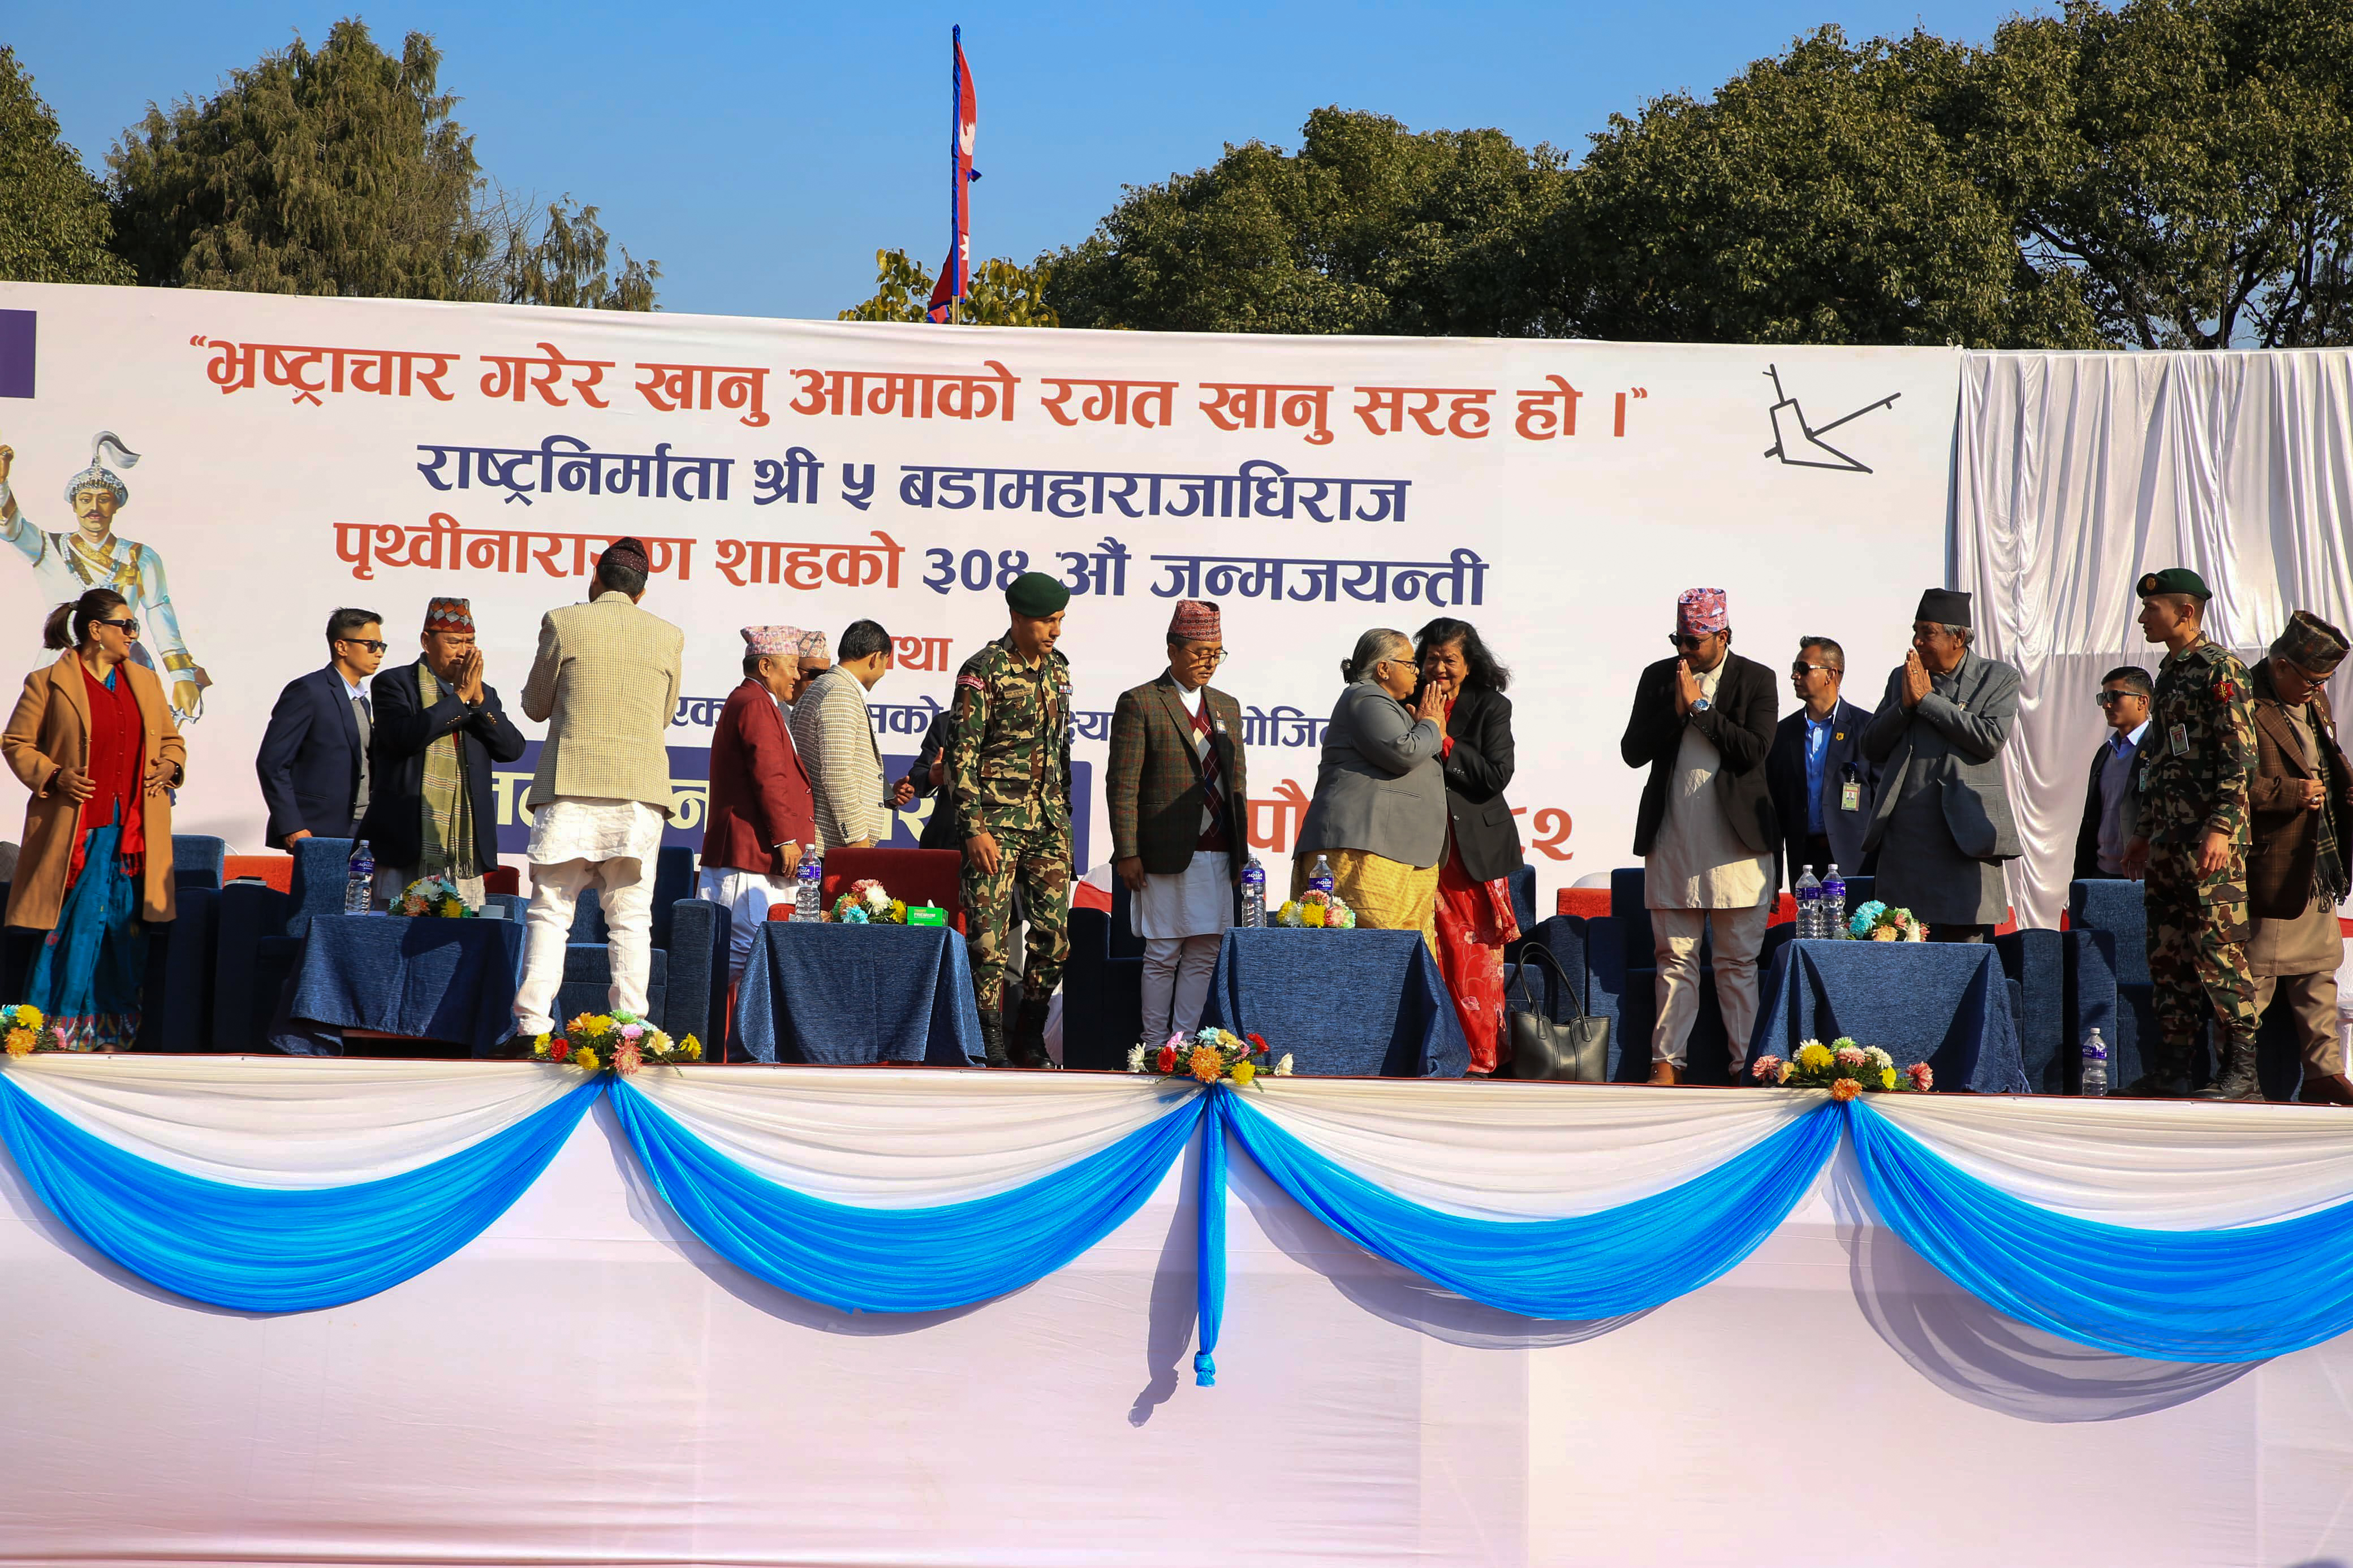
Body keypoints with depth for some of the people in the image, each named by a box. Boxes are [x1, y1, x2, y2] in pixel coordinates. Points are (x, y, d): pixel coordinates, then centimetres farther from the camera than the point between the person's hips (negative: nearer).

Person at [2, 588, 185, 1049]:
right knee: (75, 927, -8)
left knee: (126, 929, 3)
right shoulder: (48, 683, 1)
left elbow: (172, 740, 23)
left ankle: (113, 1033, 9)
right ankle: (59, 1031, 0)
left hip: (135, 833, 5)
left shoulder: (145, 682, 16)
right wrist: (53, 776, -12)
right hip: (76, 833, -4)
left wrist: (170, 767, 2)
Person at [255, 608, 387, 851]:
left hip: (357, 838, 7)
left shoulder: (363, 702, 19)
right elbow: (271, 763, -11)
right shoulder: (308, 692, -6)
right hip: (314, 835, -7)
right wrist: (291, 828, -16)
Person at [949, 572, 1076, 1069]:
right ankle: (992, 1049, 1)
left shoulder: (1058, 669, 12)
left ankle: (1030, 1041, 16)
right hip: (998, 821, -6)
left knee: (1054, 937, 4)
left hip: (1048, 823, 6)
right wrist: (974, 827, -15)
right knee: (990, 937, -5)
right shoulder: (985, 670, -8)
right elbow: (961, 752, -10)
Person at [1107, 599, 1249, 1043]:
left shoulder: (1227, 707, 17)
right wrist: (1127, 852, -12)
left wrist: (1241, 850, 13)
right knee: (1163, 954, -1)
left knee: (1204, 952, 4)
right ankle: (1155, 1046, 5)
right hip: (1166, 853, -6)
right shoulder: (1139, 704, -2)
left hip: (1218, 853, 6)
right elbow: (1122, 785, -6)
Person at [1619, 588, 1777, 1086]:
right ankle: (1667, 1063, 5)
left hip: (1736, 839, -2)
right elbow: (1633, 752, 4)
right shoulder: (1658, 678, 10)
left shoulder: (1755, 680, 2)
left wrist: (1700, 705, -10)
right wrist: (1677, 709, -8)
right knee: (1675, 958, 4)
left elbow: (1754, 750, -10)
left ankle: (1745, 1064, 4)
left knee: (1739, 961, 1)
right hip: (1673, 836, 2)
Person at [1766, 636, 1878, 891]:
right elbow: (1776, 805, 13)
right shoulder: (1785, 731, 13)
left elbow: (1882, 797, -1)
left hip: (1853, 860, -4)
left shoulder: (1866, 727, 0)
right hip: (1803, 858, 4)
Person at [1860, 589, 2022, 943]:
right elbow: (1871, 747, 13)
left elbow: (1991, 739, -11)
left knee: (1965, 938, -6)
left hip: (1964, 831, -4)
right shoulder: (1902, 677, 17)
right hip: (1904, 835, 4)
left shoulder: (1998, 678, 5)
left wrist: (1927, 699, -8)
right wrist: (1905, 704, -3)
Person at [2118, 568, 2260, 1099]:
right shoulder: (2170, 673, 19)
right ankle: (2170, 1069, 12)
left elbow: (2240, 757, -15)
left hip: (2211, 841, -9)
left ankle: (2242, 1073, -6)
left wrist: (2220, 827, -23)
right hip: (2168, 842, 9)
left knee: (2218, 952, -9)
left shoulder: (2221, 670, -8)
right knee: (2167, 954, 8)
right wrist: (2143, 832, 24)